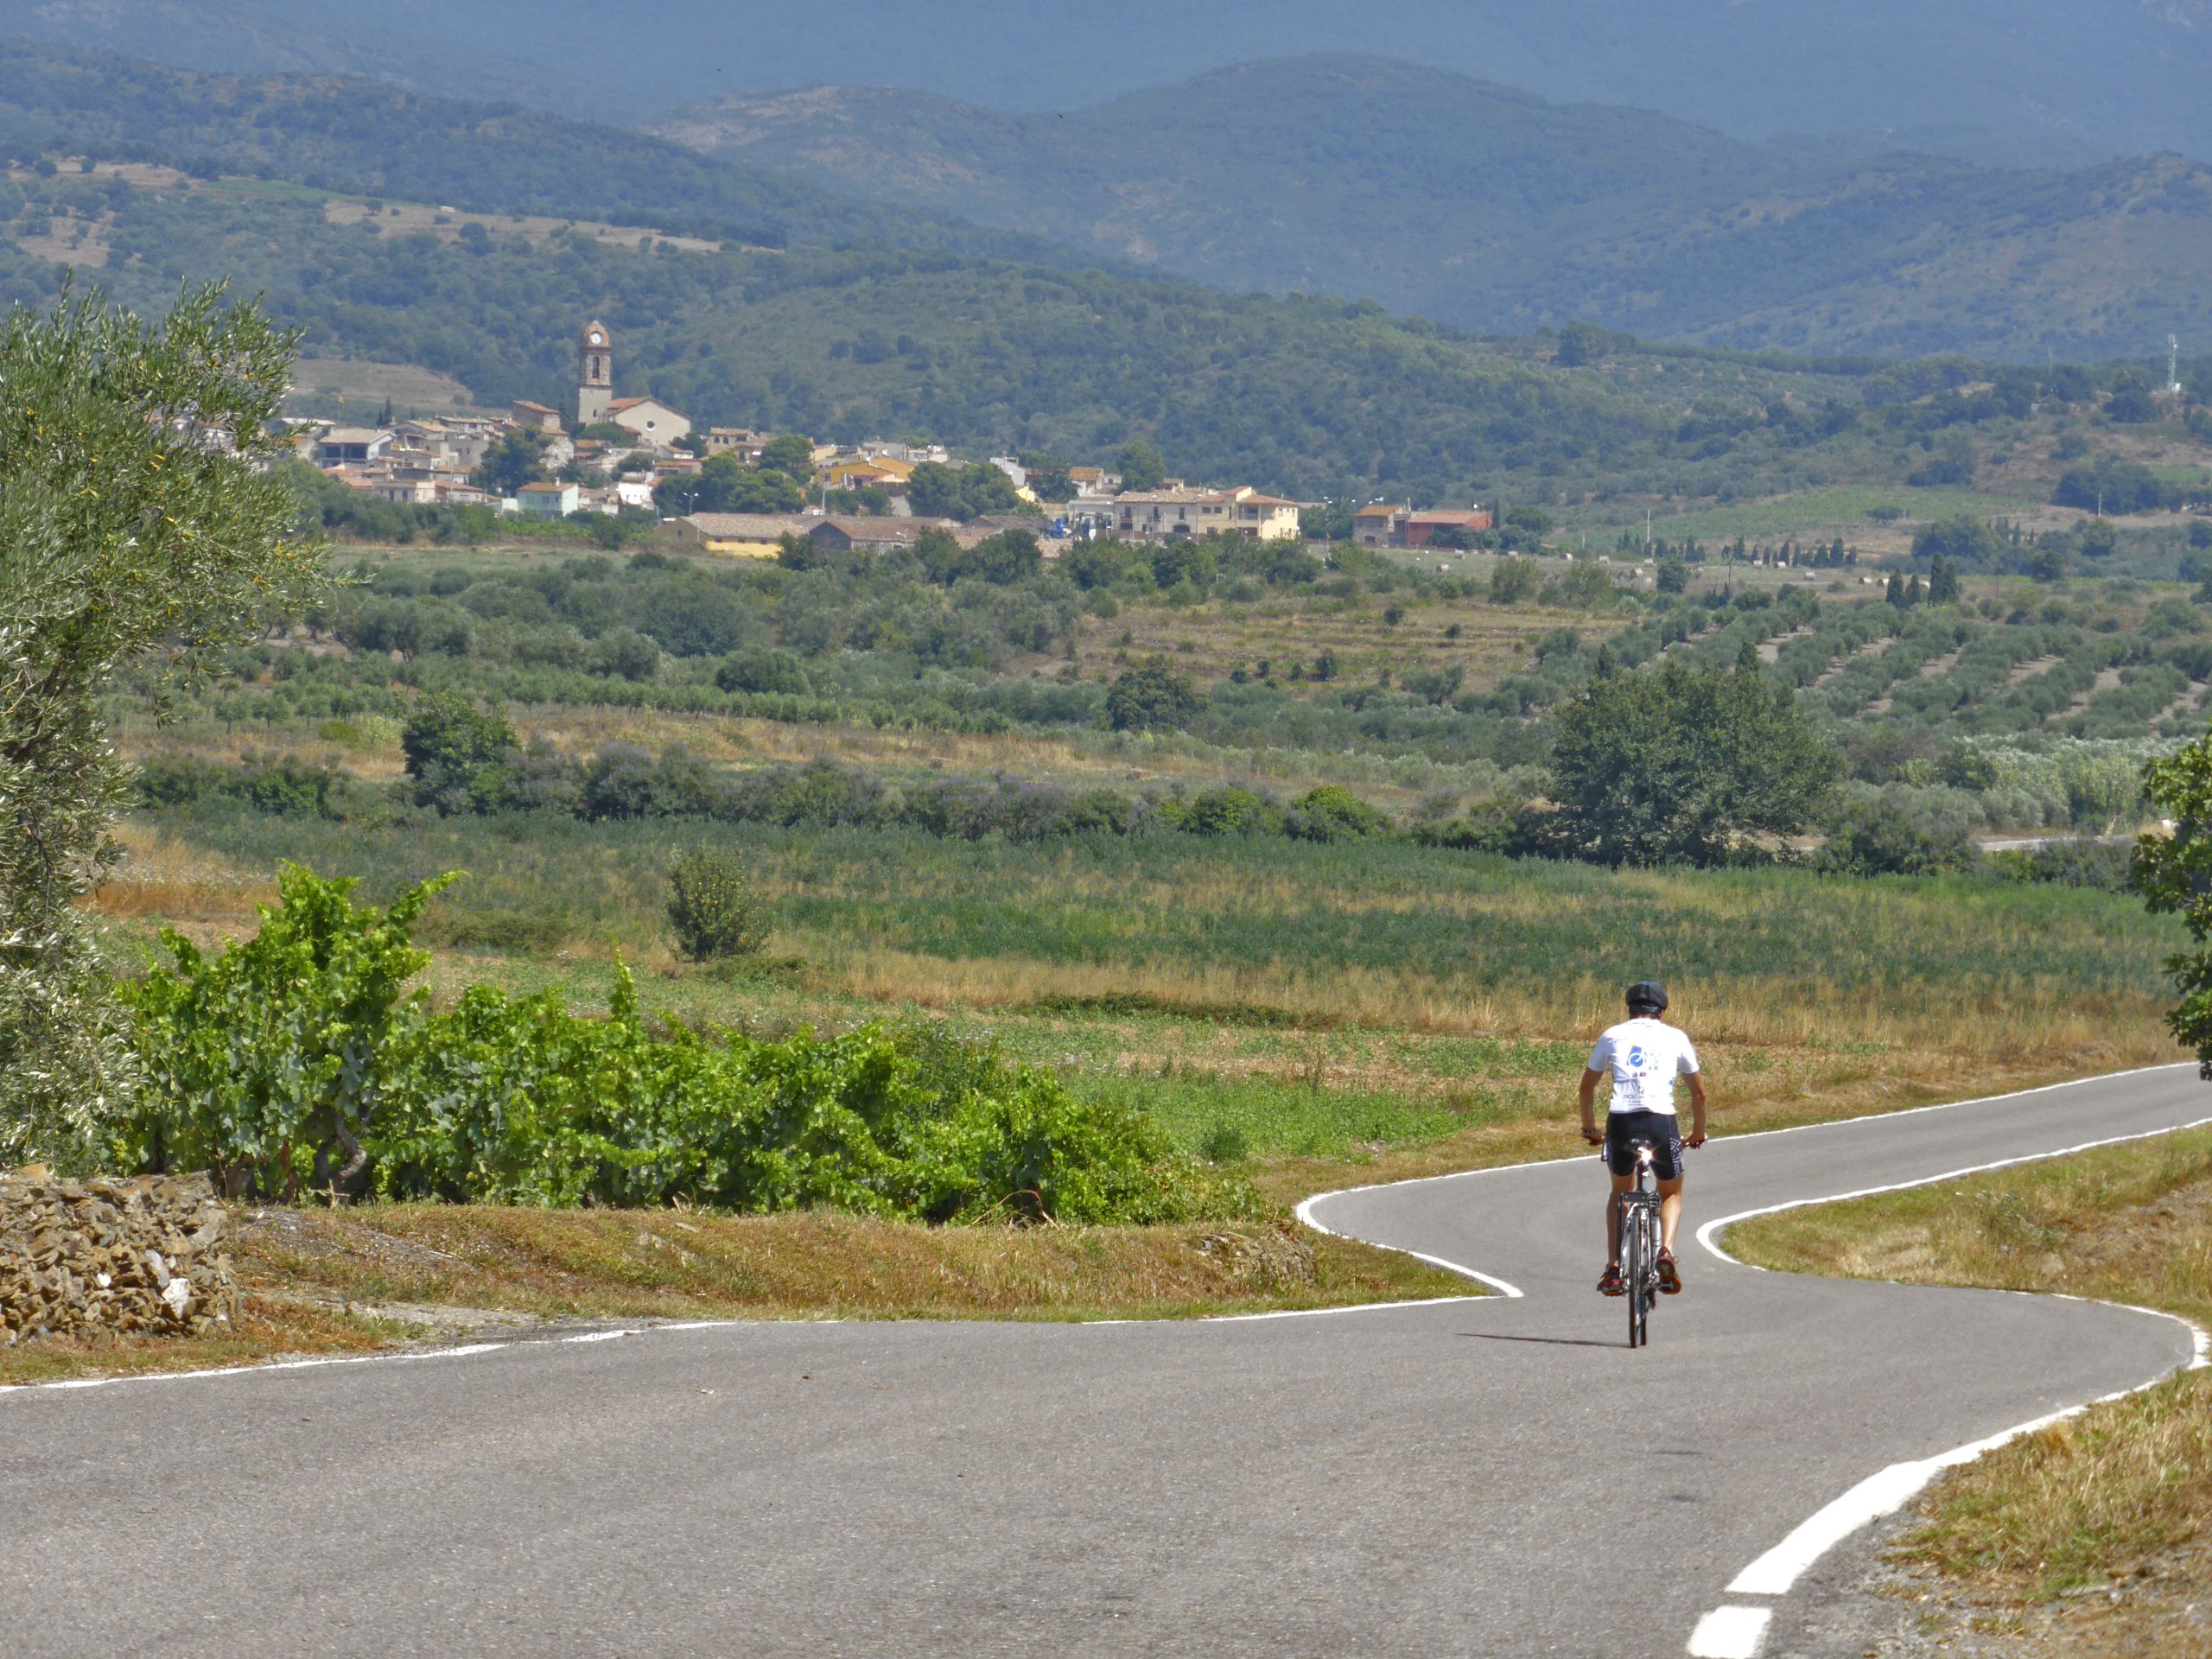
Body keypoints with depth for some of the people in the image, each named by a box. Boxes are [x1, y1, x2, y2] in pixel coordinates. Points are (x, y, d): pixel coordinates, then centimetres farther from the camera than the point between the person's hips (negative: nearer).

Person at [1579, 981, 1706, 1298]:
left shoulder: (1612, 1036, 17)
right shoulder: (1675, 1037, 16)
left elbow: (1587, 1087, 25)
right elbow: (1699, 1092, 22)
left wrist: (1589, 1128, 39)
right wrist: (1698, 1132, 37)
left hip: (1621, 1121, 1)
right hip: (1661, 1121, -1)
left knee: (1620, 1192, 26)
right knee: (1671, 1194, 22)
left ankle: (1613, 1267, 12)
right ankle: (1666, 1251, -6)